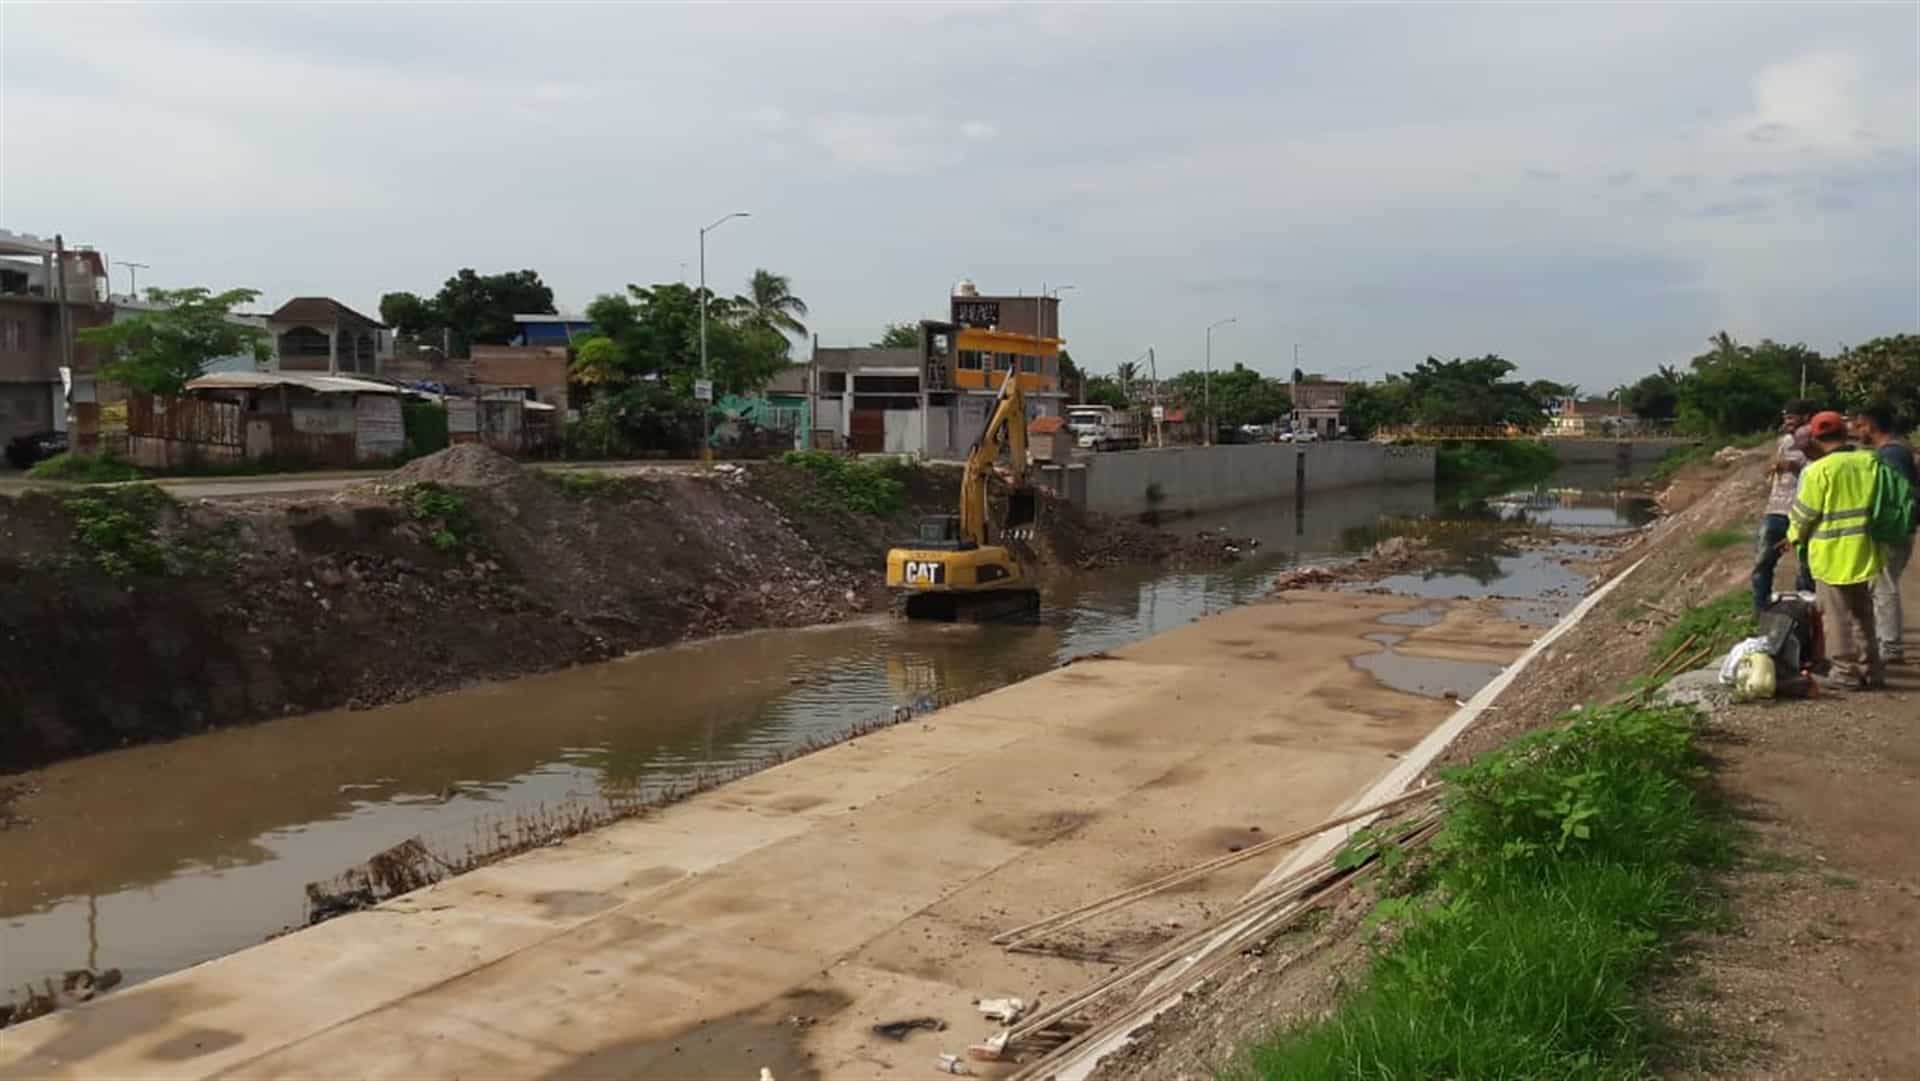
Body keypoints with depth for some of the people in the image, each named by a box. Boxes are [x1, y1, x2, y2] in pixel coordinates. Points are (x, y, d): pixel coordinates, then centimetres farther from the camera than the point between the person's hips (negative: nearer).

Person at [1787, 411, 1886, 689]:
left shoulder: (1819, 470, -17)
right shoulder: (1871, 462, -1)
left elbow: (1804, 513, -9)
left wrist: (1794, 537, 9)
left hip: (1832, 554, -5)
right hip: (1864, 551, 5)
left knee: (1838, 615, 5)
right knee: (1863, 612, 19)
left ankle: (1846, 671, 9)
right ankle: (1870, 669, 25)